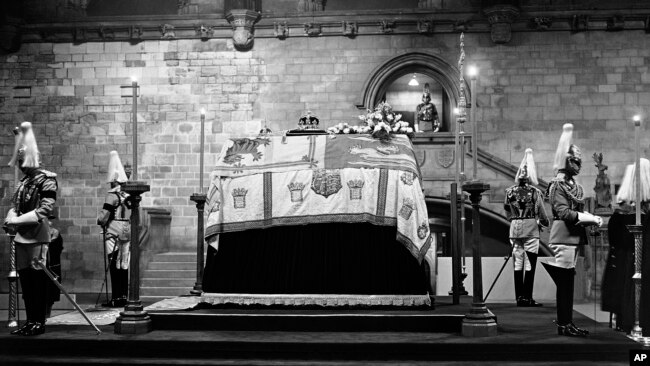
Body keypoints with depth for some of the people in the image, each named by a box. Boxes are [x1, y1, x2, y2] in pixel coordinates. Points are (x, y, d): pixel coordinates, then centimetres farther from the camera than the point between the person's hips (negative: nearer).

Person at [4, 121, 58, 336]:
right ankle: (30, 321, 16)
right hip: (21, 237, 7)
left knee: (38, 279, -4)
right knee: (25, 279, 9)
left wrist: (18, 220, -18)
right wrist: (11, 218, -5)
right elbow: (15, 205, 17)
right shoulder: (23, 181, 17)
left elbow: (45, 209, -15)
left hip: (37, 237, -7)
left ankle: (39, 322, 2)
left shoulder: (46, 179, -7)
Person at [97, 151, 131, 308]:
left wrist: (100, 221, 9)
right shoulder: (129, 194, 9)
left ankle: (116, 298, -5)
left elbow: (104, 214, -11)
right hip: (128, 232, 7)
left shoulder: (112, 194, -11)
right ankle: (124, 296, 14)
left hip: (114, 232, -6)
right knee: (124, 265, 10)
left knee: (115, 265, -4)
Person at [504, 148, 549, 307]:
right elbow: (541, 214, -6)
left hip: (515, 229, 4)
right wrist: (545, 223, 13)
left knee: (518, 263, 9)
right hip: (530, 229, -4)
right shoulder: (535, 192, -9)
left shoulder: (510, 192, 3)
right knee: (529, 264, -1)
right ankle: (527, 298, -2)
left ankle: (519, 297, 10)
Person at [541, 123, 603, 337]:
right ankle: (565, 325, -1)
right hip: (563, 238, -9)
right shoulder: (558, 185, -10)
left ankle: (565, 323, 16)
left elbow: (577, 212, 17)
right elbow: (564, 213, -18)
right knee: (565, 283, -5)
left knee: (566, 283, 11)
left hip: (573, 238, 9)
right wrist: (591, 219, -16)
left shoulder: (575, 186, 16)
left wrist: (592, 219, -1)